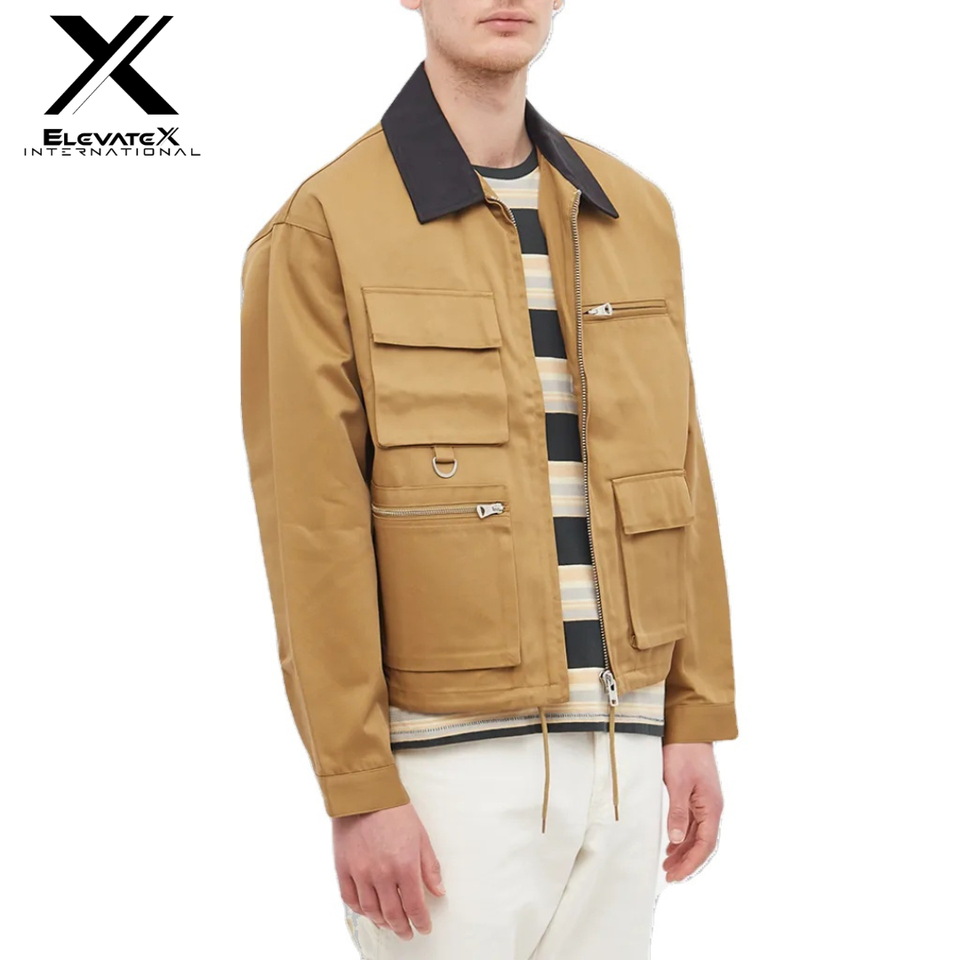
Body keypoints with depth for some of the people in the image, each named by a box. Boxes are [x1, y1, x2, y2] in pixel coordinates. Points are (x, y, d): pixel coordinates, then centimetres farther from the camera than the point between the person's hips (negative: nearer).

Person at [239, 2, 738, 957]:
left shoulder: (632, 216, 8)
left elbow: (675, 476, 11)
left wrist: (696, 721, 8)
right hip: (446, 758, -5)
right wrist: (358, 793, -15)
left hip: (617, 749, 6)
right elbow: (312, 532, -13)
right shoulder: (322, 231, -10)